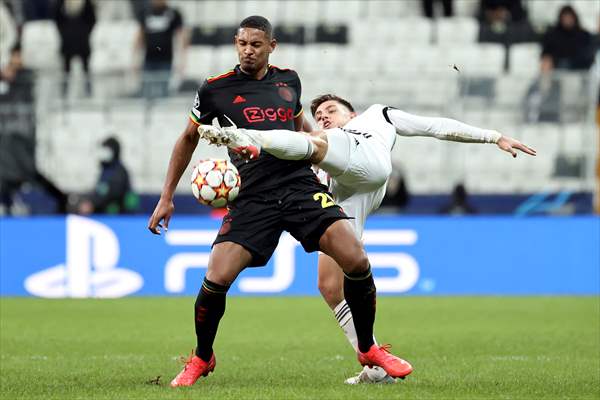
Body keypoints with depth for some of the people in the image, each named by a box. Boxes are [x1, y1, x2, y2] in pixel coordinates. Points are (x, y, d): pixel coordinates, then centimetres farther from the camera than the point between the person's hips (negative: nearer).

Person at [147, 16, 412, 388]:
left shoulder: (288, 80, 12)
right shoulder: (215, 89, 3)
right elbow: (188, 139, 16)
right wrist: (167, 198, 16)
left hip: (301, 185, 2)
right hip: (252, 197, -2)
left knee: (357, 260, -15)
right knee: (216, 279, -16)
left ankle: (369, 350, 7)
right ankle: (201, 360, 13)